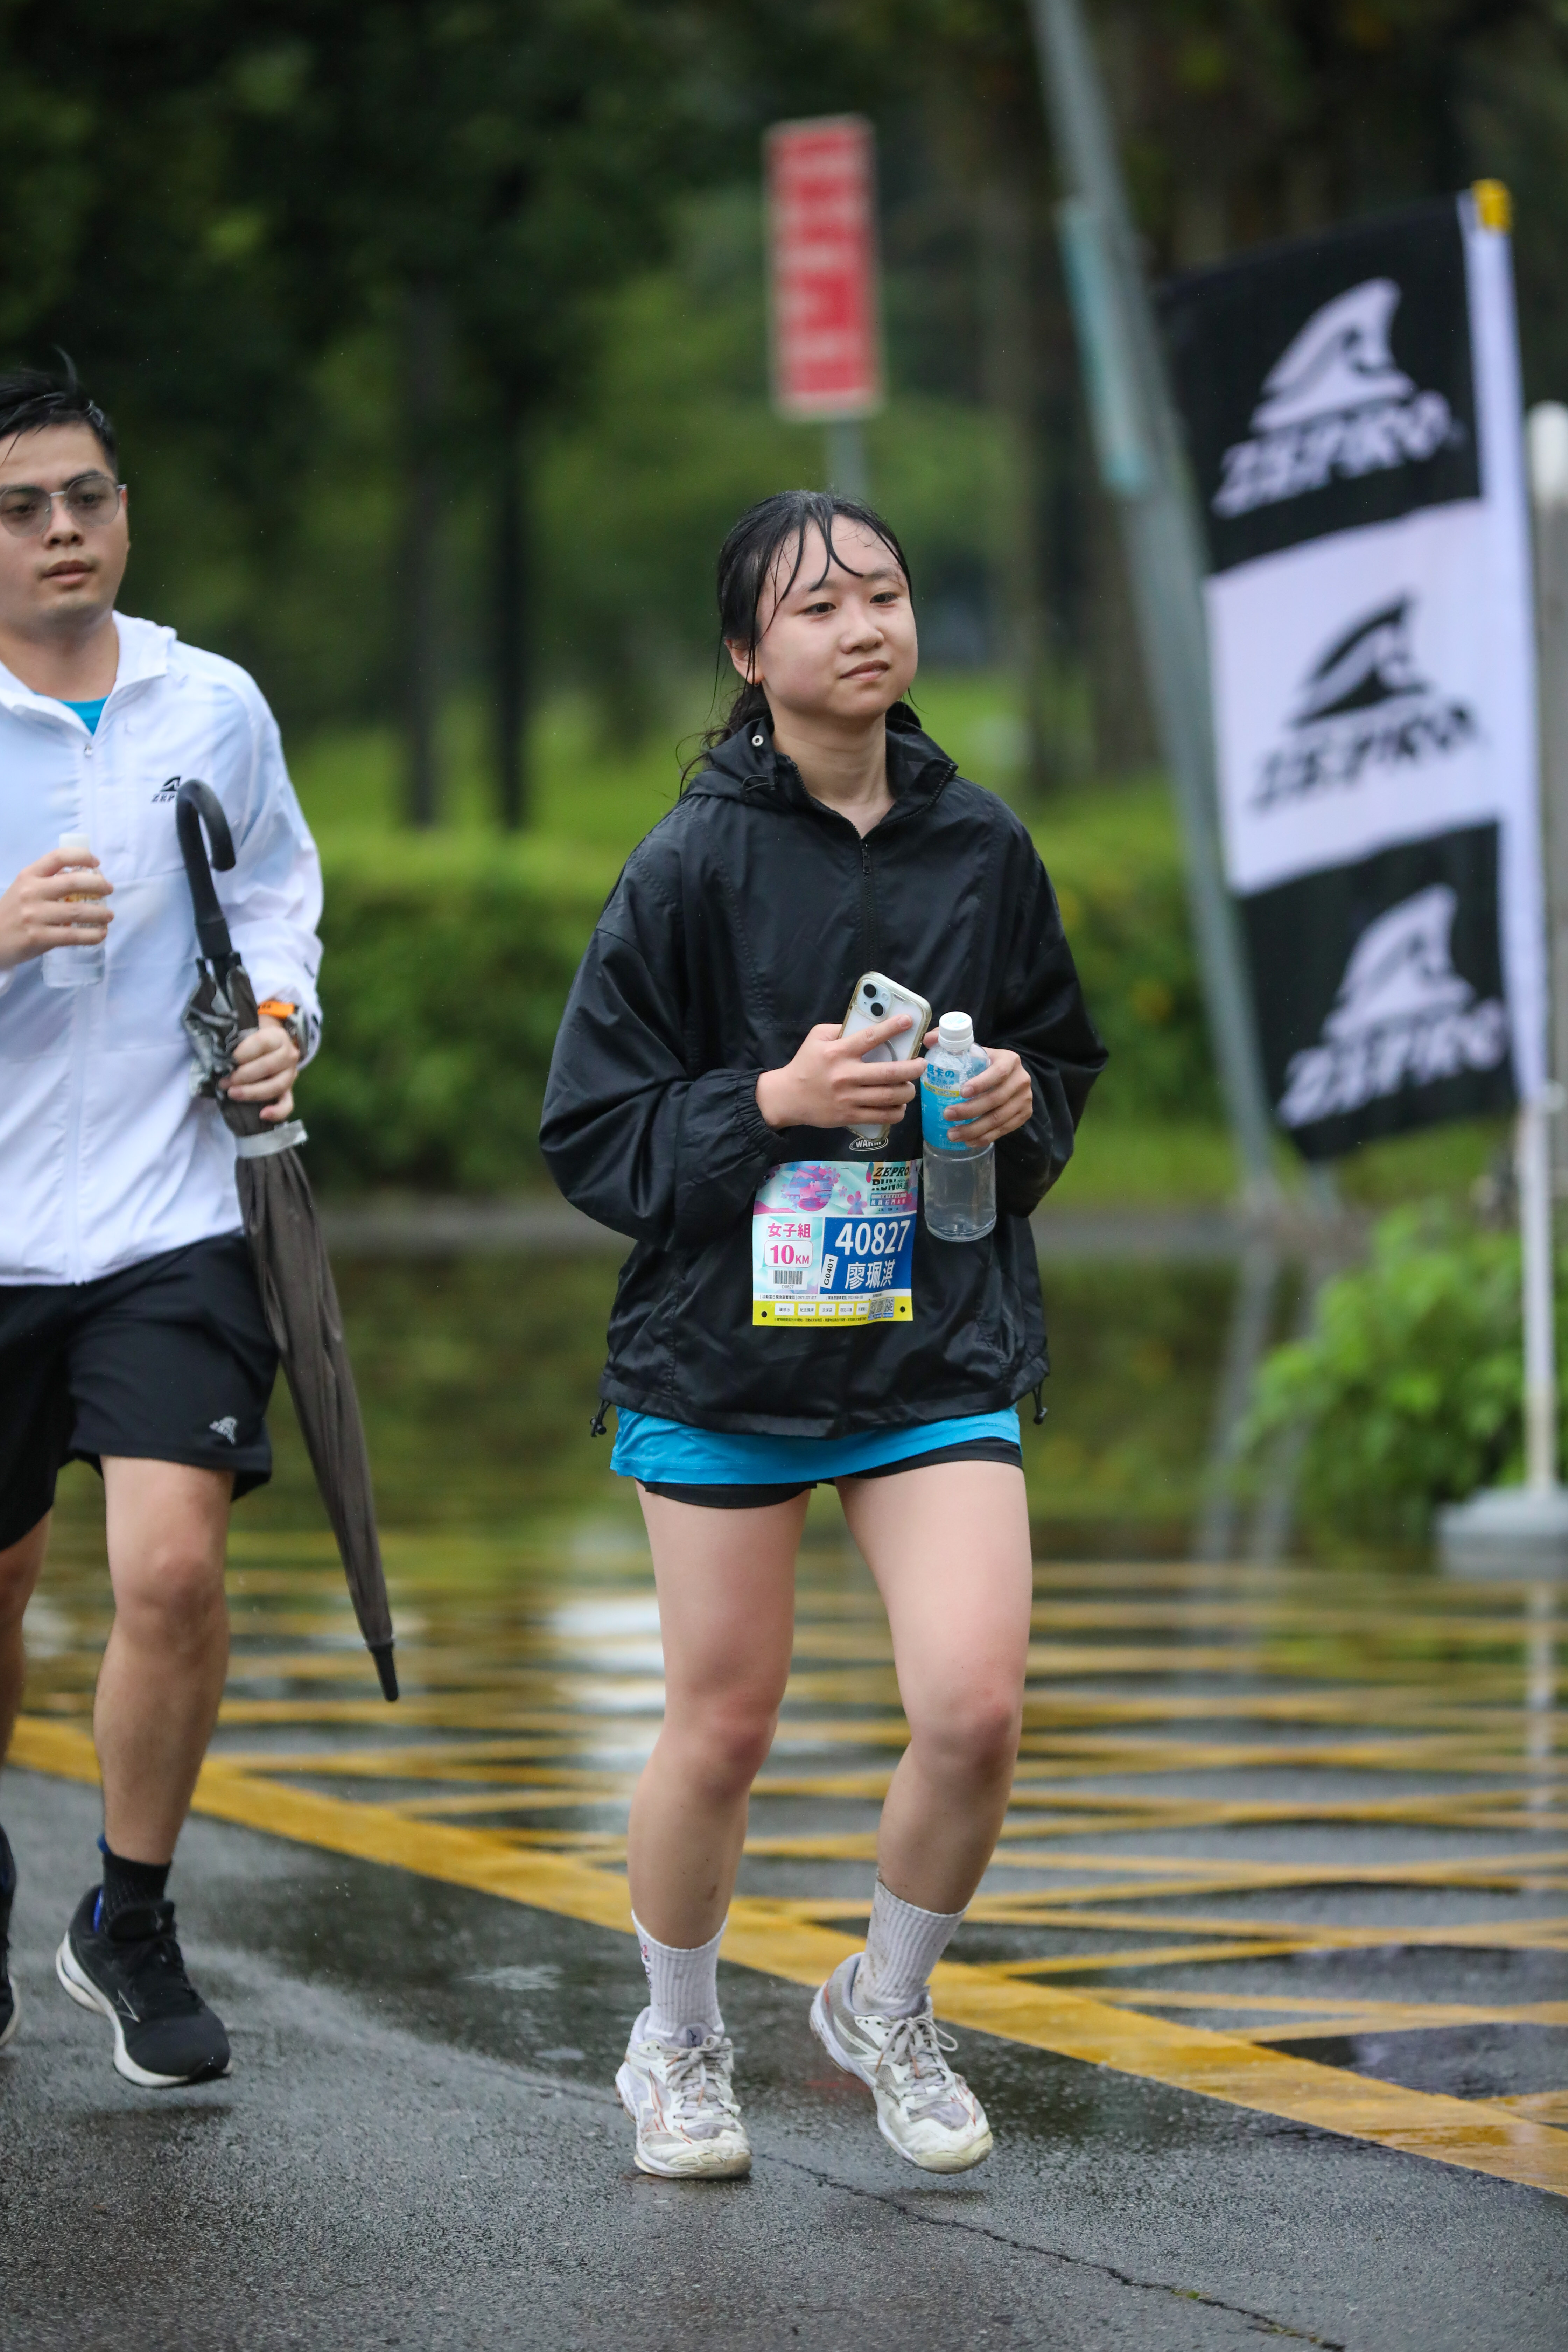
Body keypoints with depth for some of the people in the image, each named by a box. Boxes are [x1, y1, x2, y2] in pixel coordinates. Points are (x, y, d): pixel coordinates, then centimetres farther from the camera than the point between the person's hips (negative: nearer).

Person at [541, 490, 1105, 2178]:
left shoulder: (984, 848, 4)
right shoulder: (693, 867, -7)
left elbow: (1063, 1060, 19)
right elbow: (590, 1136, -5)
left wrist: (1022, 1101, -3)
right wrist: (771, 1102, -18)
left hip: (942, 1341, 2)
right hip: (725, 1344, -2)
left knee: (975, 1709, -12)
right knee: (723, 1726, 6)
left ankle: (886, 2008, 15)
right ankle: (677, 2049, 30)